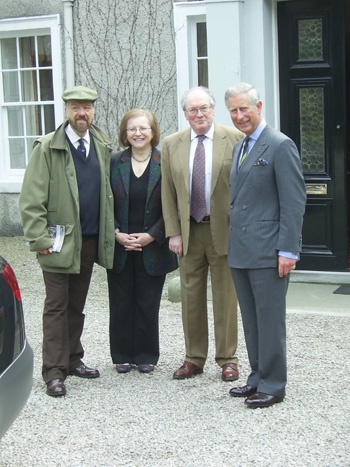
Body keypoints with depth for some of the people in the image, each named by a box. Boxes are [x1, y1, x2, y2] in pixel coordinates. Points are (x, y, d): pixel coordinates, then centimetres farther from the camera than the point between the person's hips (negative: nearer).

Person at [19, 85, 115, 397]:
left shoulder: (103, 147, 8)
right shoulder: (47, 148, -6)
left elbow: (108, 191, 15)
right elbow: (31, 199, -8)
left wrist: (109, 231, 7)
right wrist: (39, 238, -14)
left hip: (90, 241, 5)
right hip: (59, 242, -4)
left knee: (77, 305, 14)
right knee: (56, 307, 0)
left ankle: (73, 359, 26)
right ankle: (54, 372, 5)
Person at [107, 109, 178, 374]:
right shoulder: (115, 163, 4)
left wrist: (151, 236, -10)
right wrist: (117, 234, -8)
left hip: (153, 248, -2)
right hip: (119, 247, 2)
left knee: (148, 304, 4)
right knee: (121, 303, 6)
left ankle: (146, 355, 18)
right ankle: (123, 355, 18)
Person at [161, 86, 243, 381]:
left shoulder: (234, 139, -5)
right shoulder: (171, 144, 5)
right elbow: (168, 193, 7)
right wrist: (173, 232, 0)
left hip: (225, 230, -3)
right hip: (188, 231, 3)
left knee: (225, 296, 5)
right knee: (191, 296, 10)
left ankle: (227, 359, 18)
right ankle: (194, 358, 22)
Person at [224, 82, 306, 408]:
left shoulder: (280, 146, -9)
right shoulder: (239, 148, 17)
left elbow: (294, 202, -14)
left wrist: (288, 250, -17)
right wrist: (234, 243, 16)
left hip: (267, 252, -8)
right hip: (240, 252, 8)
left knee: (270, 321, -1)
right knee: (251, 321, 15)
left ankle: (273, 385, 9)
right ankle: (258, 378, 25)